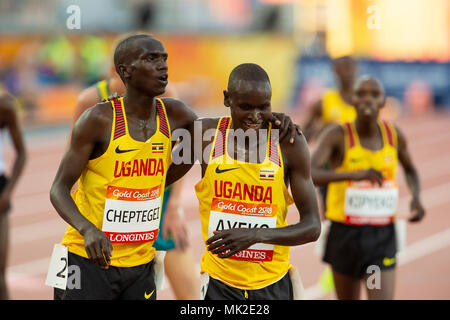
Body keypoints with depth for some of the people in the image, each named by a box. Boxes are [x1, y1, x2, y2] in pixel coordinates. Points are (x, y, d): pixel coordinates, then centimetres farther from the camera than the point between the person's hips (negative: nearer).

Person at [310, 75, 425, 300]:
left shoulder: (394, 135, -1)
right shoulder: (338, 135, -12)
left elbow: (410, 169, 21)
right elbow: (307, 174, -29)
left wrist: (416, 197, 0)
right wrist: (355, 174, -40)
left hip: (383, 238, 1)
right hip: (345, 235, -1)